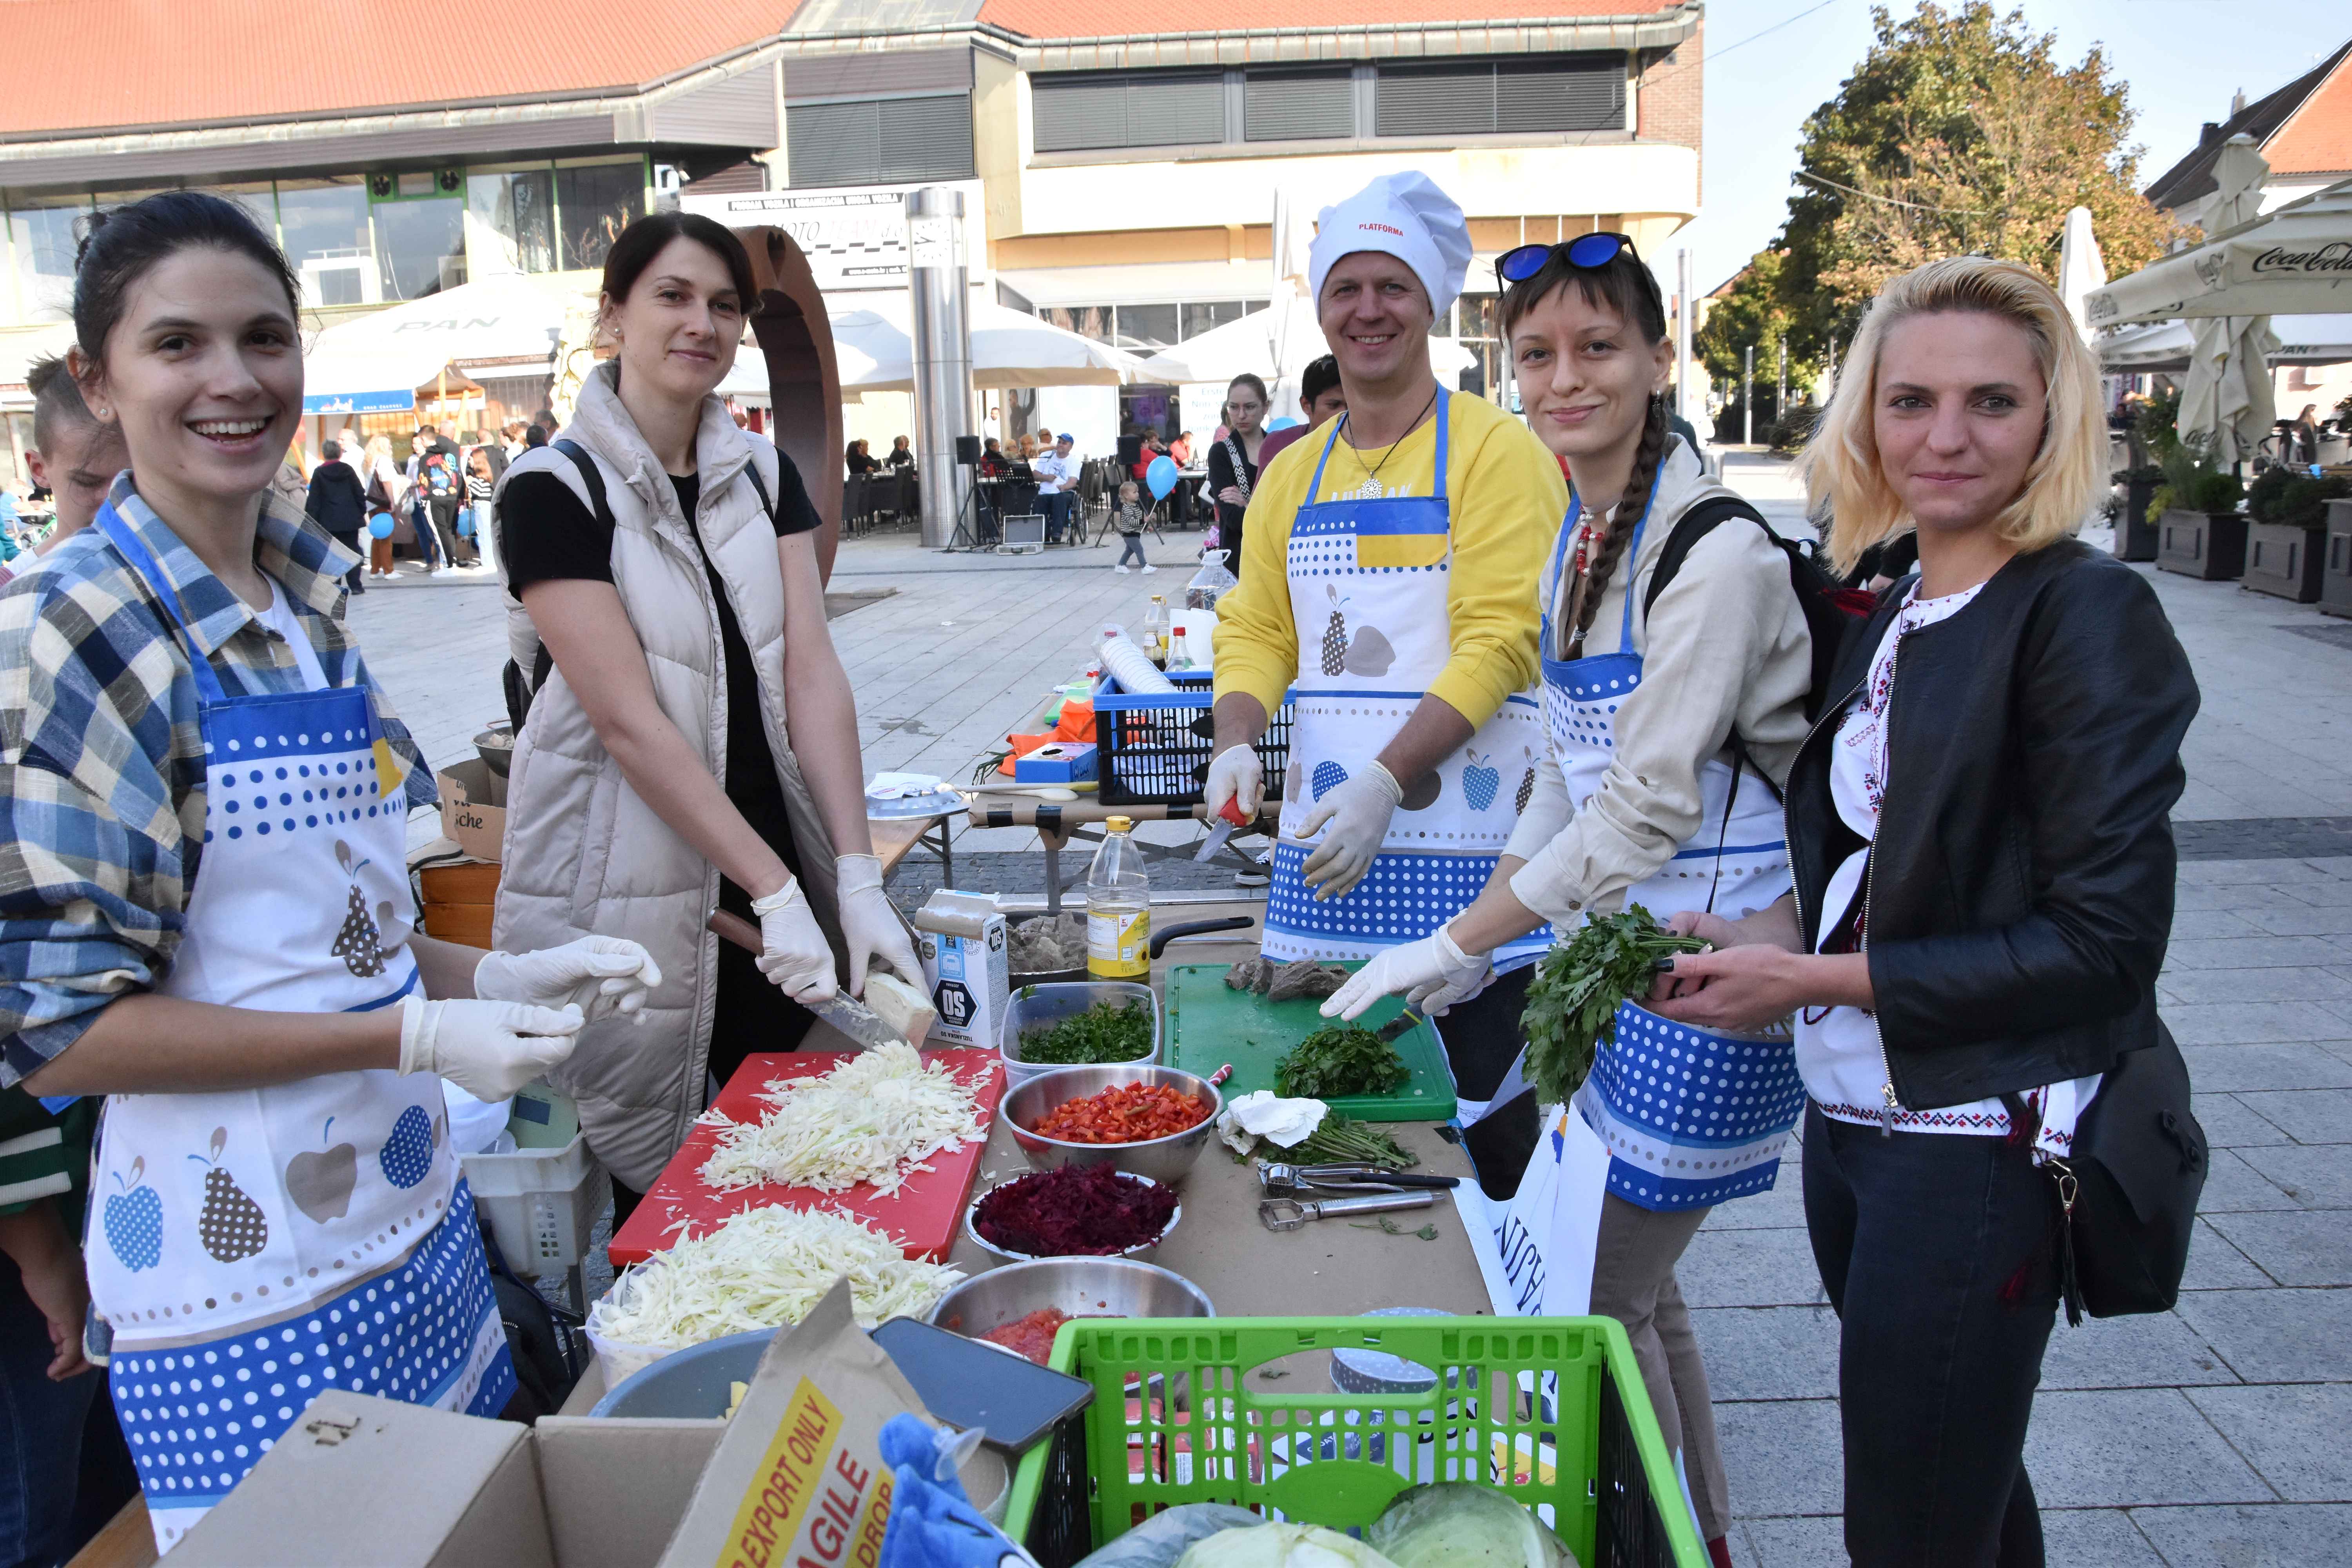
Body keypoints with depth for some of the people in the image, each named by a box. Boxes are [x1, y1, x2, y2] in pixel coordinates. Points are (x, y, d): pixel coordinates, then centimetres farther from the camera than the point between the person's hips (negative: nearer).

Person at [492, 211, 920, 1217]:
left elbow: (811, 676, -2)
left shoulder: (764, 477, 7)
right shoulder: (557, 490, -9)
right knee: (650, 1193, 7)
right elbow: (628, 720, -16)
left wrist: (857, 880, -11)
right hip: (622, 900, -5)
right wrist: (776, 889, -19)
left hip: (769, 882, 5)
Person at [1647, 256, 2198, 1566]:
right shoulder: (1897, 611, 9)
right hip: (1856, 1114, 7)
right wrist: (1778, 935, -2)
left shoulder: (2088, 613, -14)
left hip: (1978, 1147, -7)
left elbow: (2107, 941, -18)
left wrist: (1818, 980, -17)